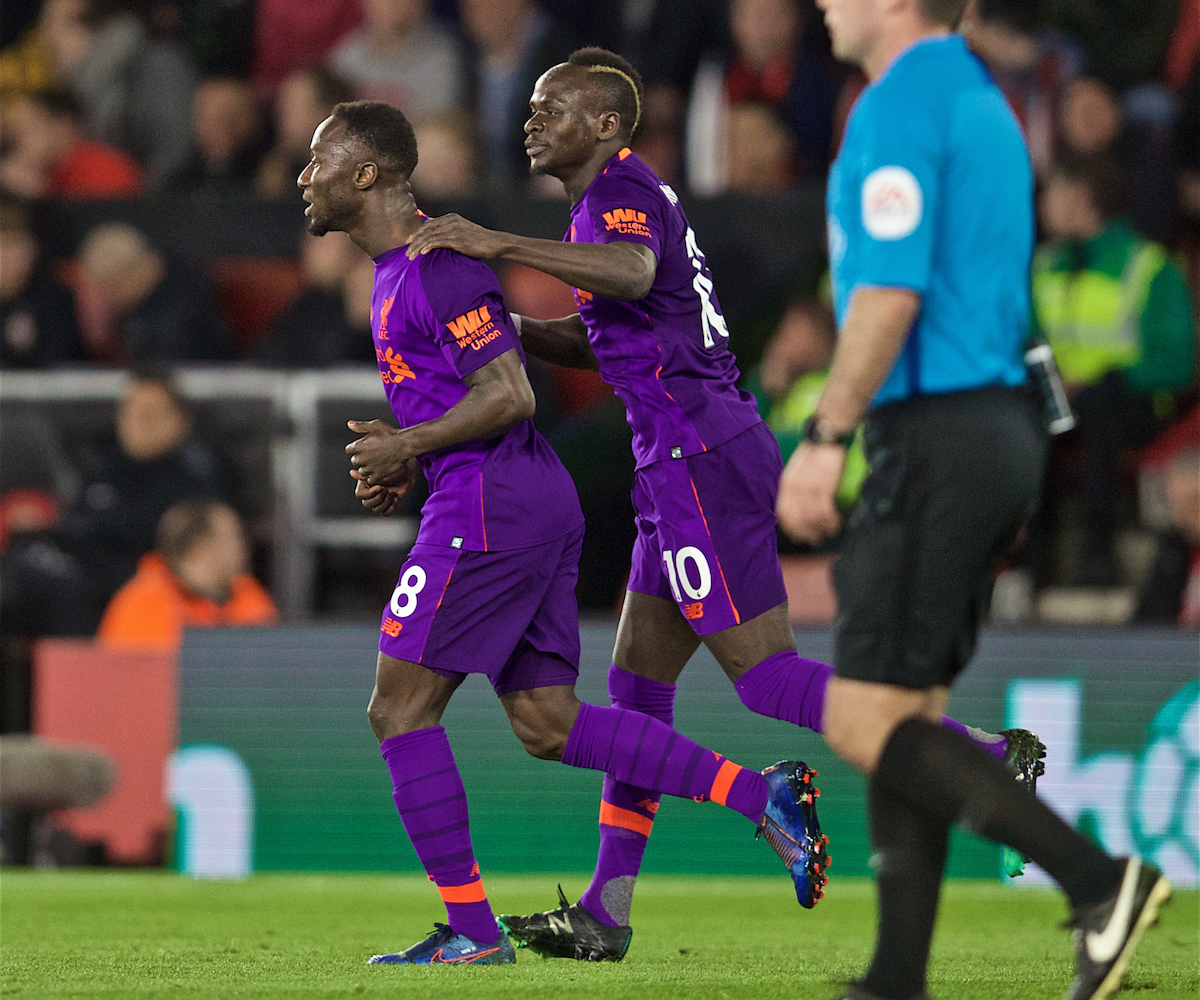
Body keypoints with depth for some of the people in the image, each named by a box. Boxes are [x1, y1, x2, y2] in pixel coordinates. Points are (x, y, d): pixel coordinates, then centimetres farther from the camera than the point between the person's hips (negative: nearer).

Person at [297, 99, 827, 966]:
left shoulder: (437, 268, -13)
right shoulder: (398, 269, 19)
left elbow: (508, 396, -19)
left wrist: (407, 447, -11)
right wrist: (406, 466, 14)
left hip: (488, 508, -10)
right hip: (539, 505, 10)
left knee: (401, 710, -5)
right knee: (548, 723, 9)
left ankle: (471, 929, -3)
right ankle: (761, 794, 4)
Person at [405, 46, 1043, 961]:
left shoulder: (620, 191, -10)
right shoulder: (633, 195, 21)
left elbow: (629, 273, -35)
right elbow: (601, 339, 32)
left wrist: (496, 245, -36)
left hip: (701, 464, -10)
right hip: (696, 463, 10)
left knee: (769, 679, -11)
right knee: (638, 688, 10)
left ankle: (986, 757, -12)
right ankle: (604, 916, 12)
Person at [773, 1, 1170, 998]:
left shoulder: (903, 102, -11)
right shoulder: (982, 100, 19)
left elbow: (891, 292, -20)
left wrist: (825, 440, -18)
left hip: (938, 432, -10)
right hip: (997, 421, 10)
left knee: (865, 721, -10)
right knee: (903, 720, 10)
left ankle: (1099, 879, -16)